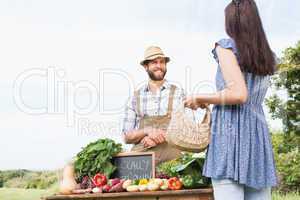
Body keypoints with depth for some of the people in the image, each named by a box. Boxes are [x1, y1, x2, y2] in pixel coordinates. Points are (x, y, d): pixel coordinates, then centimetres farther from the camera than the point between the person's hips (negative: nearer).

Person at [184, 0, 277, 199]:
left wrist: (199, 98, -3)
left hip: (231, 132, -6)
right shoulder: (268, 56, 18)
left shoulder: (227, 46, -1)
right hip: (259, 135, 7)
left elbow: (238, 94, -15)